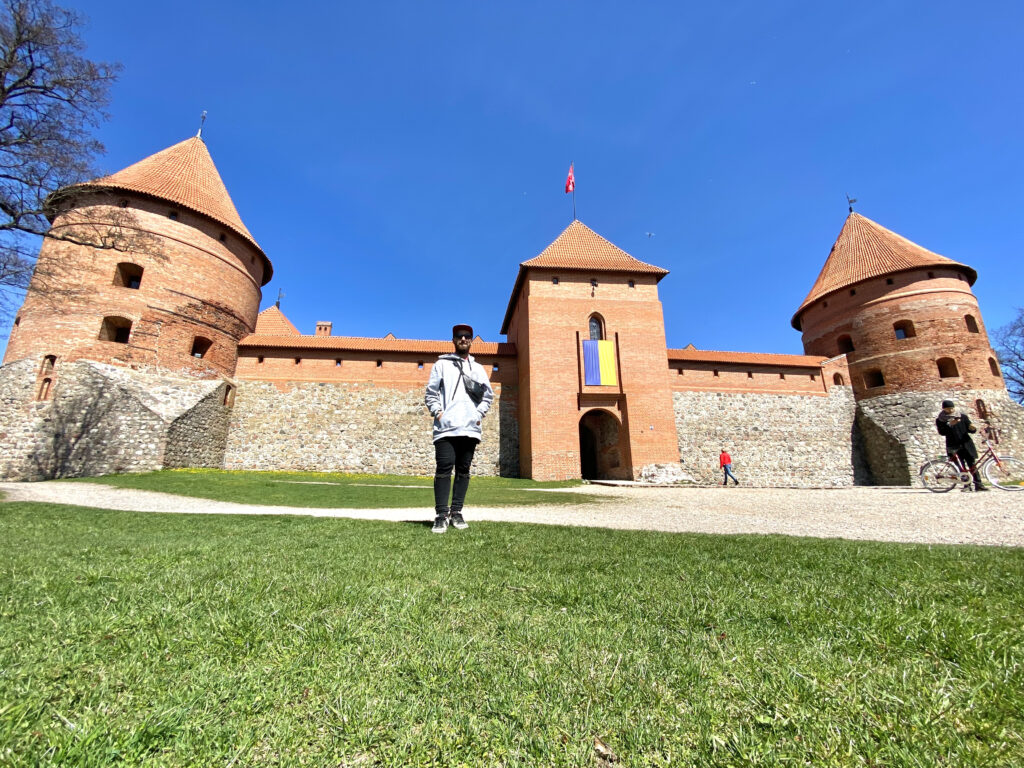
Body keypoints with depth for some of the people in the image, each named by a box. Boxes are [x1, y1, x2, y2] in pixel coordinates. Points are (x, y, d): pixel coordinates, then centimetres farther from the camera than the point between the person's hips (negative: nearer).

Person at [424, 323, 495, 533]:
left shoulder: (478, 368, 21)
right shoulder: (442, 364, 14)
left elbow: (488, 395, 18)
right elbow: (430, 393, 8)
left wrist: (479, 414, 4)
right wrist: (437, 412, -6)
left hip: (470, 428, 3)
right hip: (446, 428, -3)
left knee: (463, 470, 5)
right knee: (444, 469, -8)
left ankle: (456, 512, 12)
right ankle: (441, 515, -3)